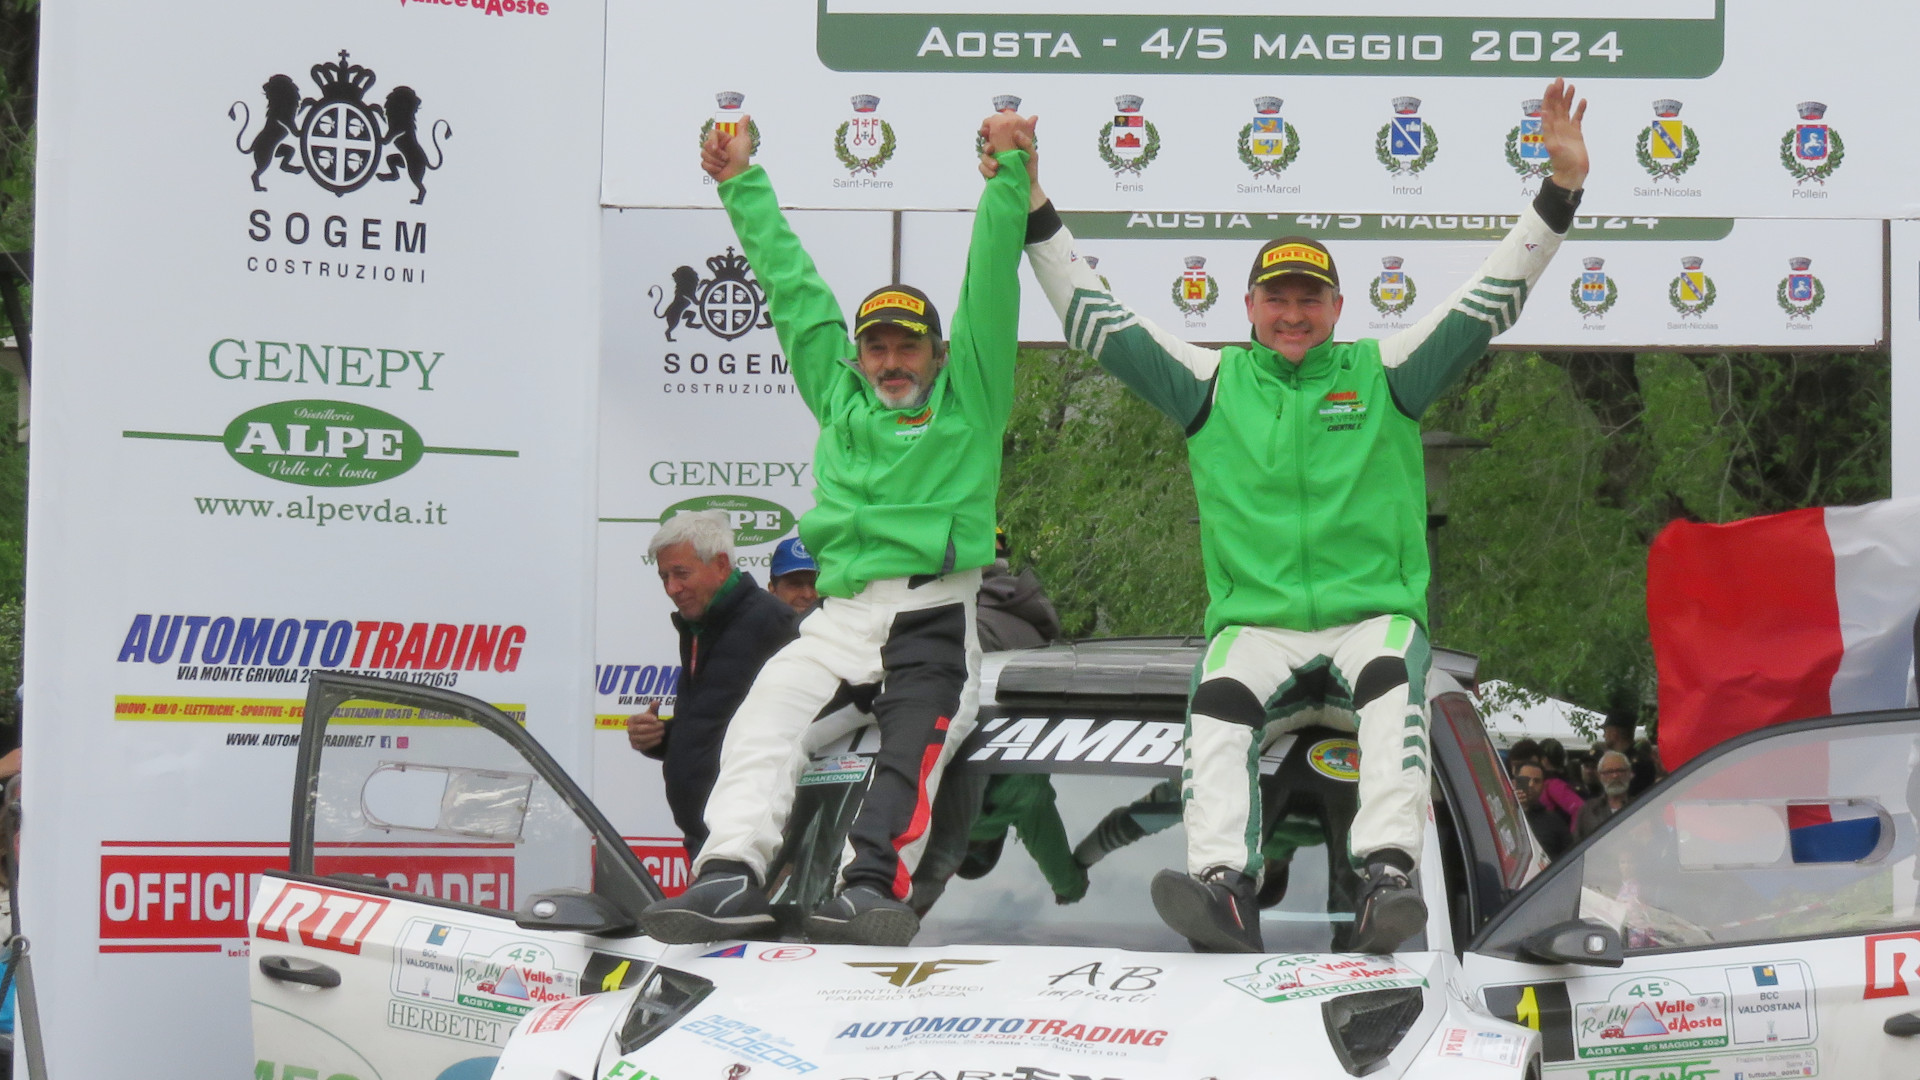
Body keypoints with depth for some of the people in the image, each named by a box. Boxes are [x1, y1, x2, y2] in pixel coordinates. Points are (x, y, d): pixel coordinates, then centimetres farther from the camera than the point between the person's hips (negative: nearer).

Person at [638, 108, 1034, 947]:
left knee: (912, 748, -27)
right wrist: (742, 185, 33)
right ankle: (731, 872, -39)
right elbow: (792, 287, 28)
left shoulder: (968, 399, 17)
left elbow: (990, 286, 10)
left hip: (934, 617, -2)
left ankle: (872, 884, -45)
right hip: (839, 617, 3)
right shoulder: (838, 398, 25)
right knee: (764, 719, -24)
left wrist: (1008, 176, 4)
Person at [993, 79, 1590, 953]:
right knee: (1218, 705, -31)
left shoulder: (1384, 377, 12)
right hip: (1256, 625, 1)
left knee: (1392, 683, -34)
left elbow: (1489, 303, 8)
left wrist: (1561, 190, -1)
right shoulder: (1212, 386, 14)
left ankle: (1389, 874, -48)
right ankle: (1223, 888, -44)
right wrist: (1034, 213, 5)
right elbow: (1095, 321, 12)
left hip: (1375, 613, -1)